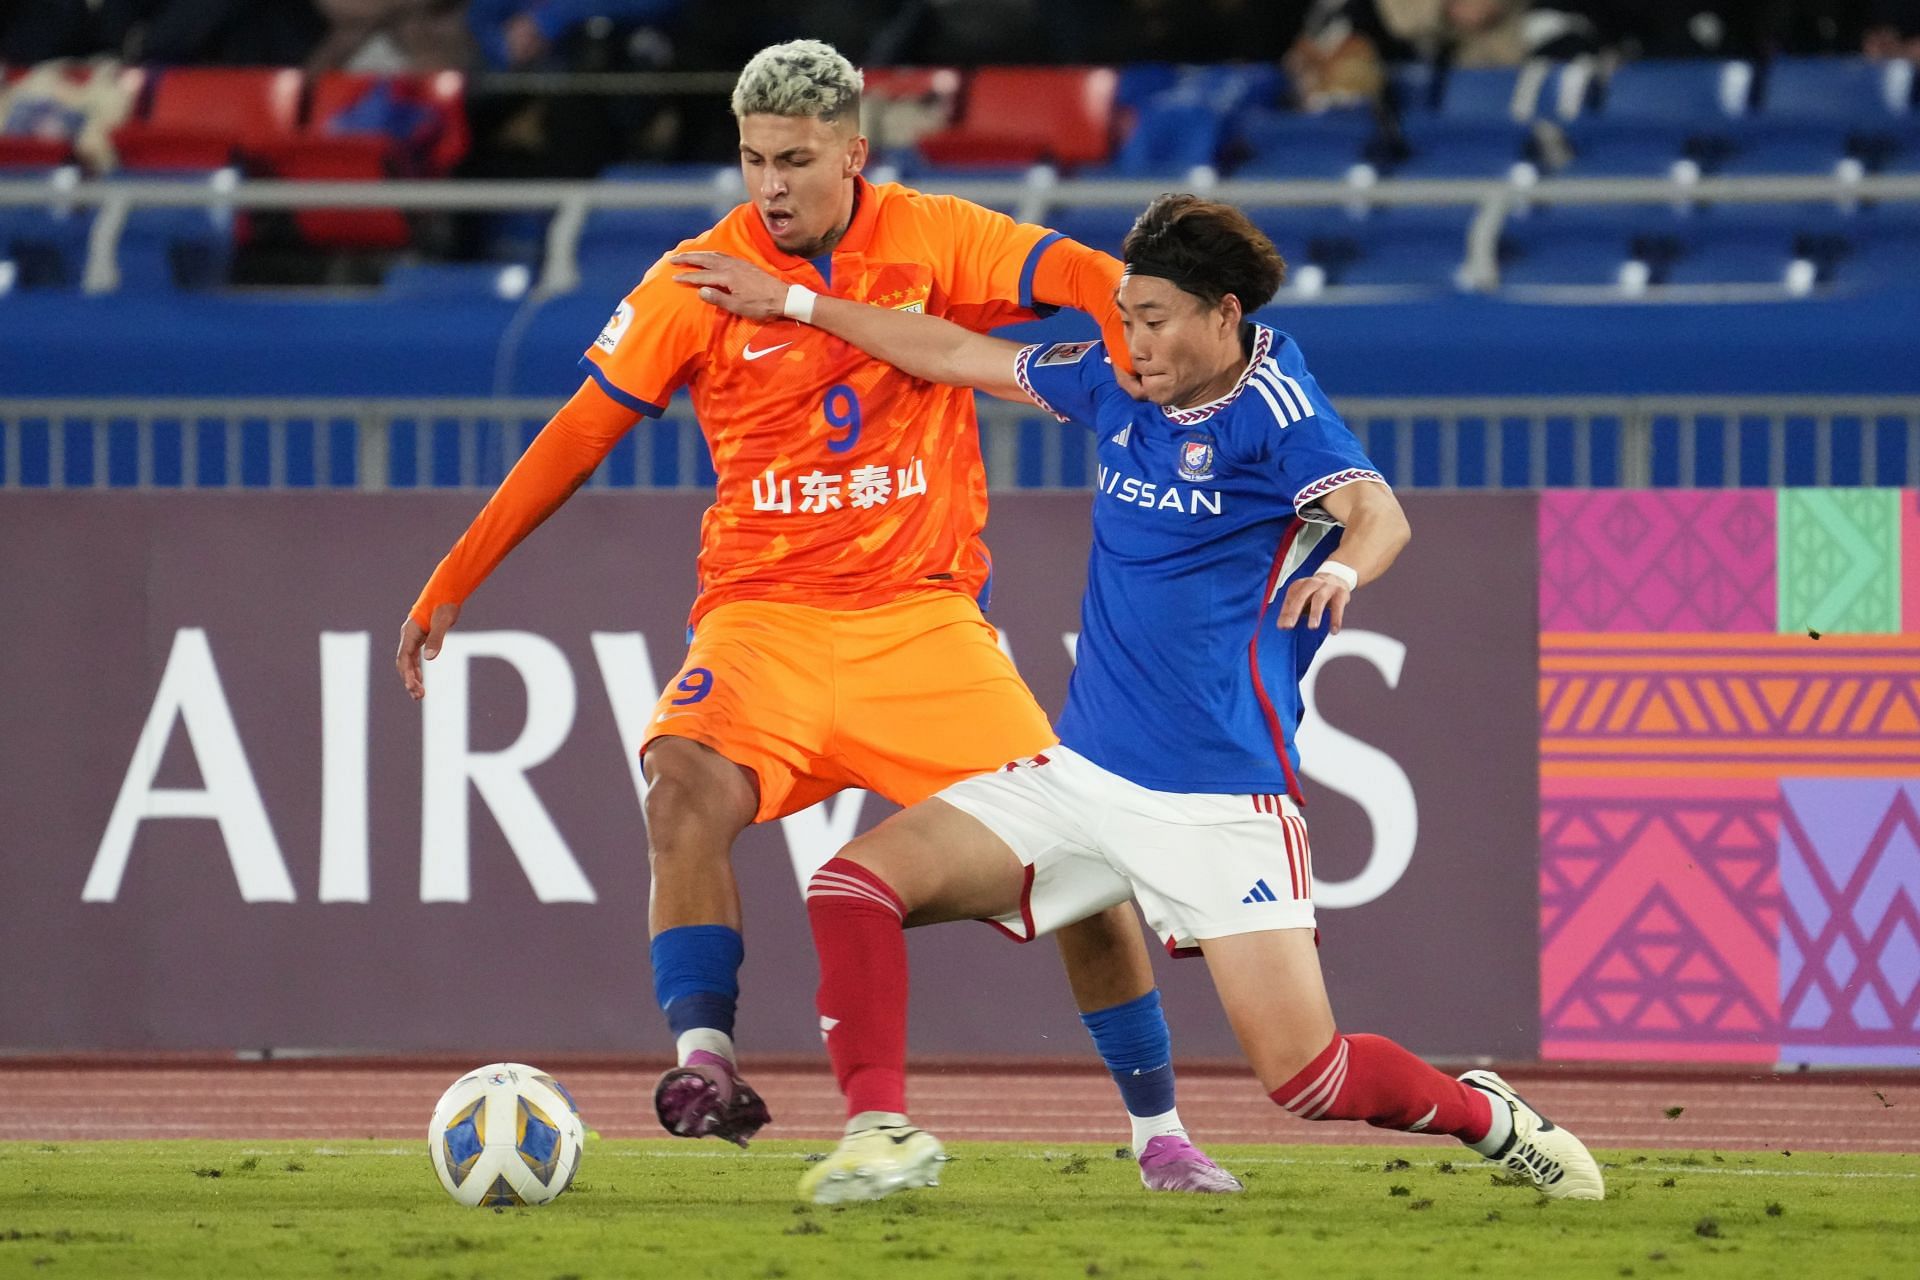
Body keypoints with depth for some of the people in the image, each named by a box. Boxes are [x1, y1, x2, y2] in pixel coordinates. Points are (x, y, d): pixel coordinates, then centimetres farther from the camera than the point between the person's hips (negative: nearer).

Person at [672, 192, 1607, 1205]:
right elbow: (961, 357, 19)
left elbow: (1379, 515, -26)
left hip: (1220, 804, -6)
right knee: (852, 886, -13)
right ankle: (880, 1130, -16)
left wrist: (1341, 567, -50)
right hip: (1078, 772, 6)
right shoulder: (1117, 383, 7)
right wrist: (791, 303, 22)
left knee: (1306, 1079, -12)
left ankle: (1488, 1118, 16)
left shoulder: (1271, 405, -10)